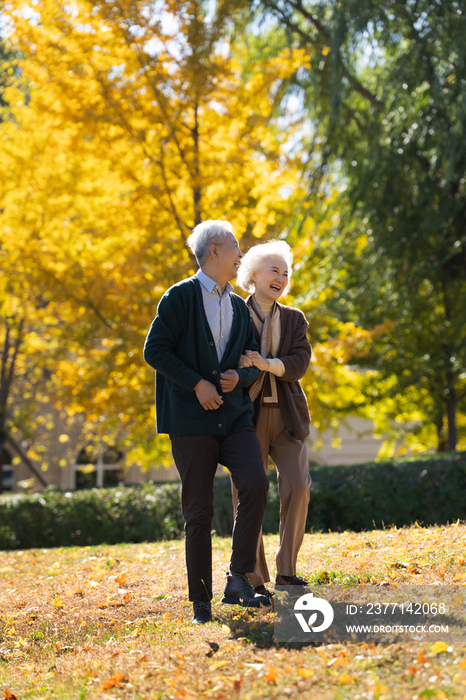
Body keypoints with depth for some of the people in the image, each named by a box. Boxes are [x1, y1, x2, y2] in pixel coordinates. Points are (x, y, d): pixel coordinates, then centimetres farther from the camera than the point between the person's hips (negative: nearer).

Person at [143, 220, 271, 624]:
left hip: (235, 416, 4)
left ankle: (239, 580, -12)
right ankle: (201, 602, 8)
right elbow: (155, 351, -8)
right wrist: (197, 384, -14)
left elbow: (255, 363, 20)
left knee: (255, 484, -20)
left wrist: (240, 377, -3)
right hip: (192, 420, -4)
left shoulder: (239, 307, 17)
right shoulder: (181, 297, -1)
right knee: (199, 512, -2)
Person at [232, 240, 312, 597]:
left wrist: (267, 364, -19)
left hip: (287, 415, 3)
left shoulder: (294, 319, 13)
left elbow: (300, 363, -2)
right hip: (247, 415, -2)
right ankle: (254, 580, 6)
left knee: (298, 486, -11)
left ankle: (287, 571, 2)